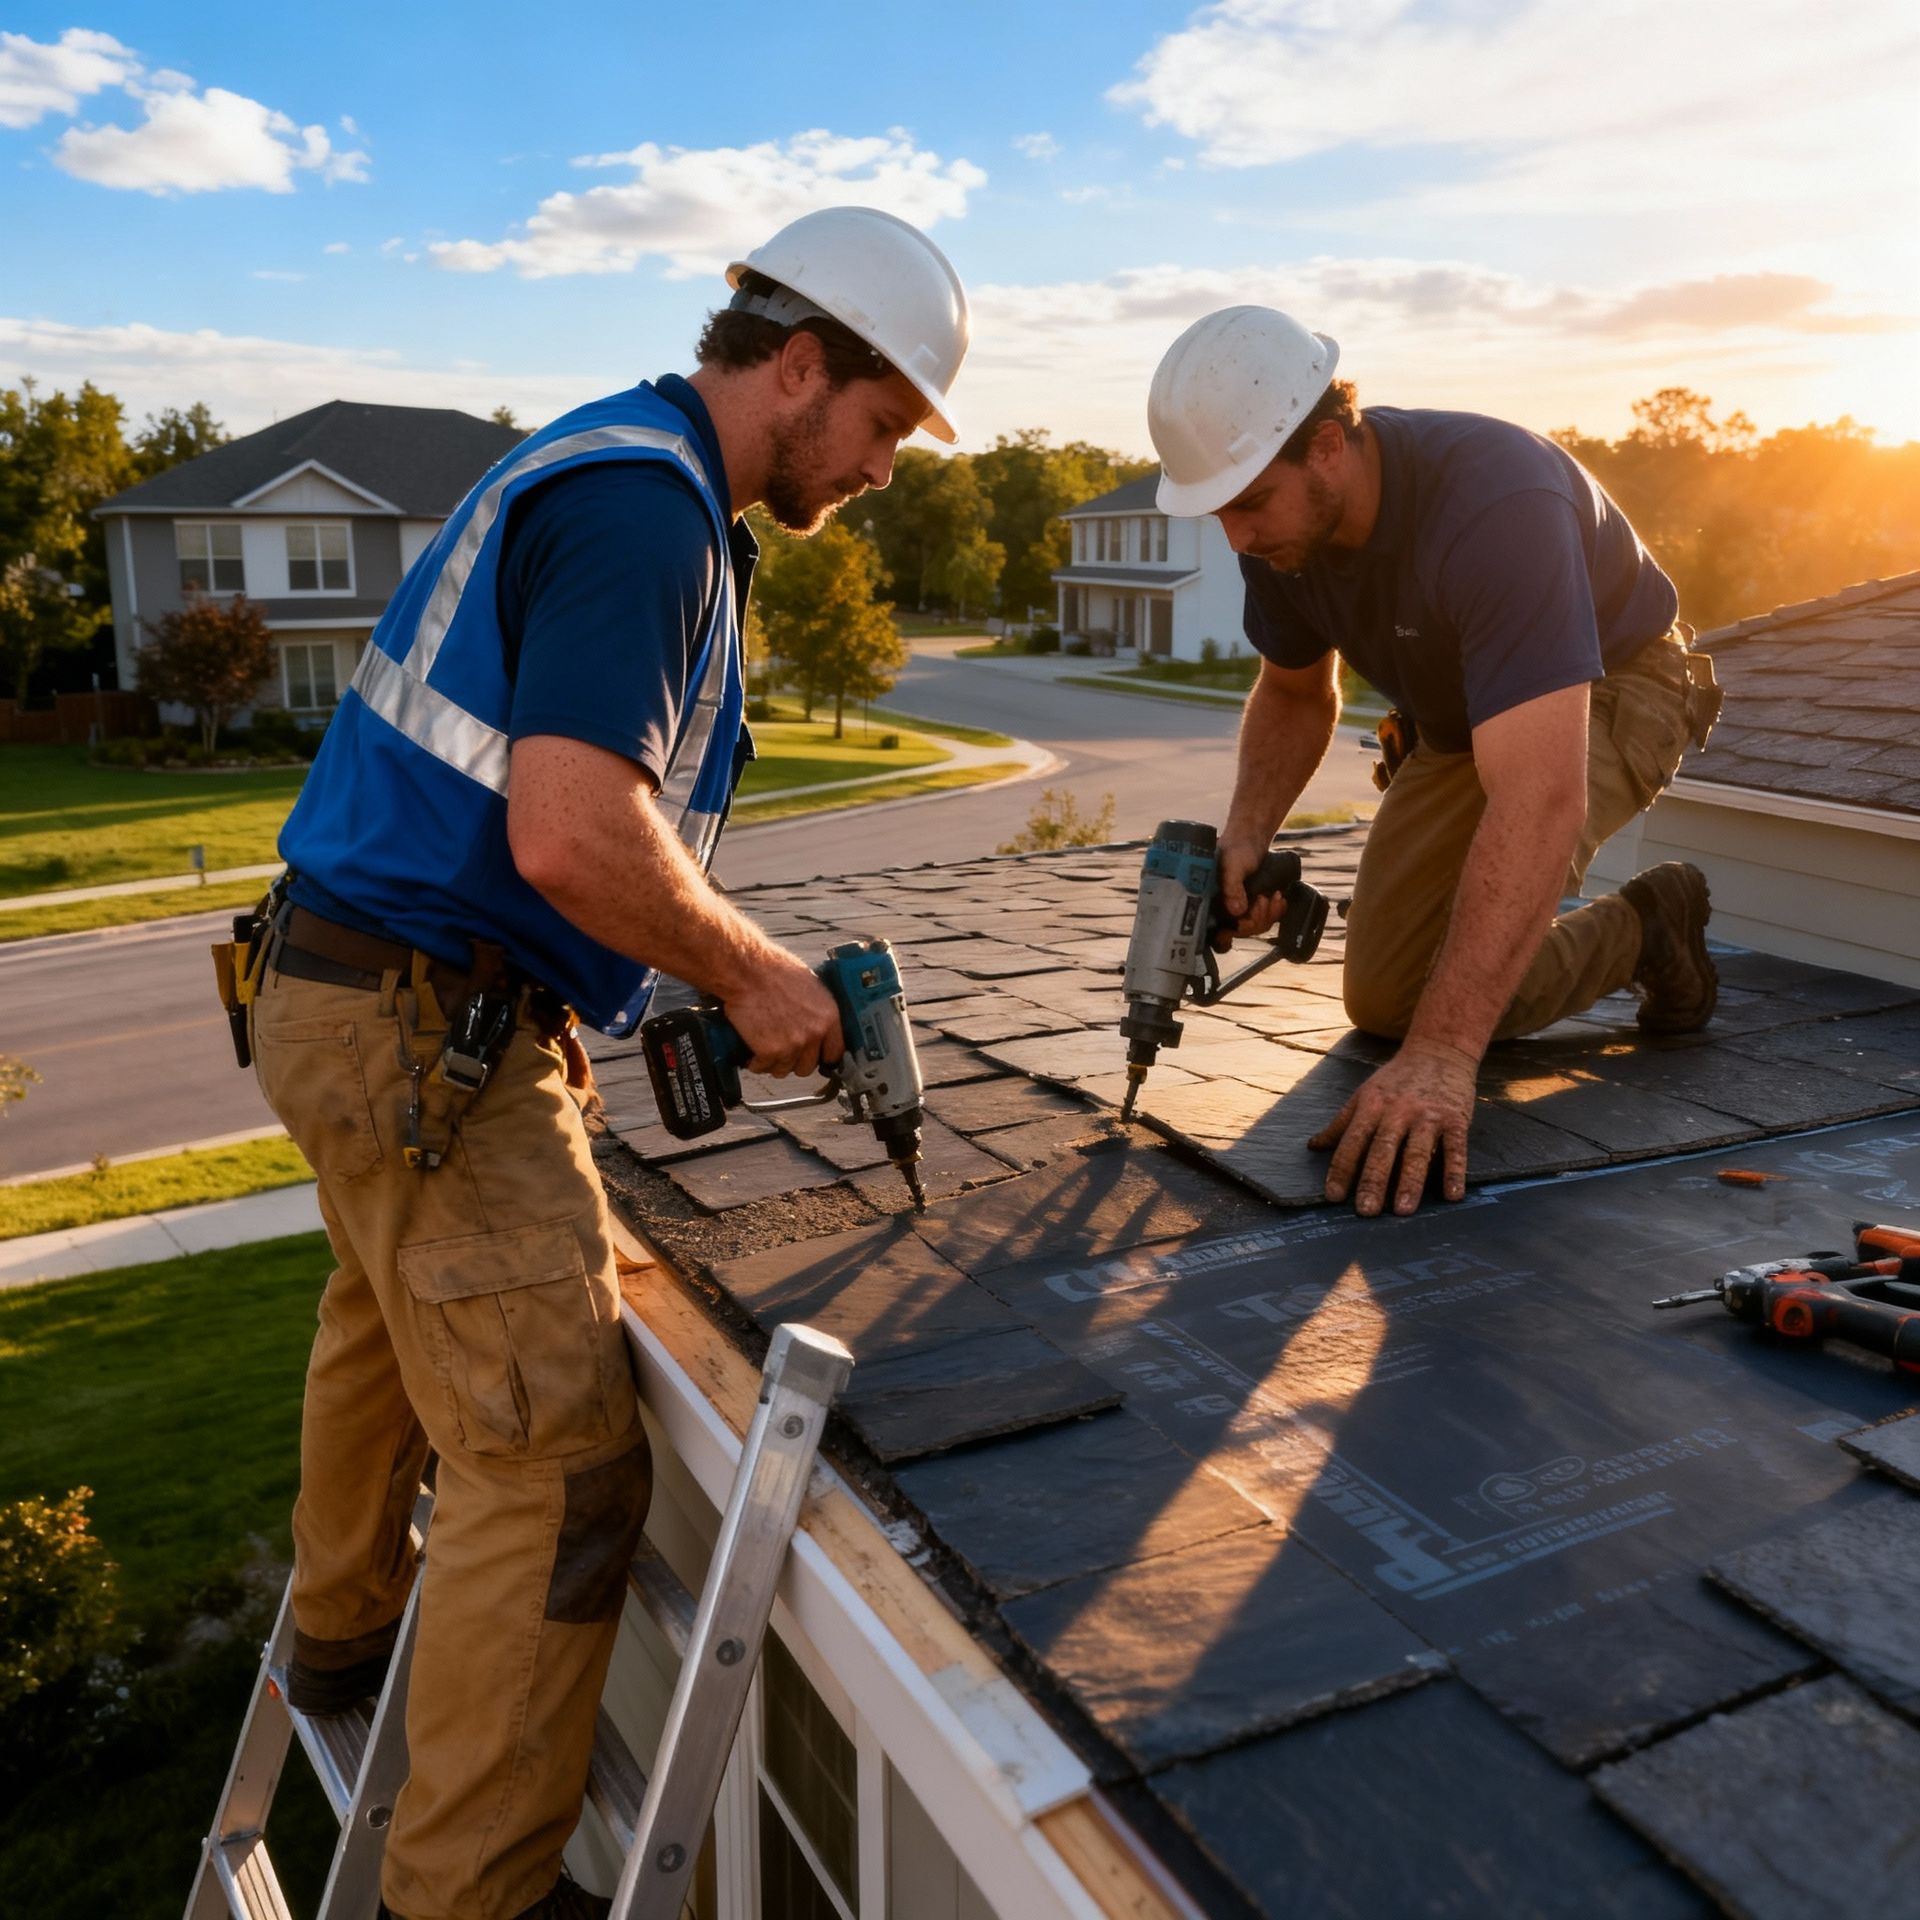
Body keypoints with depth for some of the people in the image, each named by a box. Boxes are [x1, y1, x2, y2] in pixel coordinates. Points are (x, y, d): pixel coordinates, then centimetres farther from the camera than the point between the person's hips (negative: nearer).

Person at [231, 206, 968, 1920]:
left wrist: (708, 963, 14)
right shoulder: (649, 508, -18)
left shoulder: (608, 468, 14)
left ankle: (346, 1631, 53)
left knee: (390, 1320, 29)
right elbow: (573, 836, -30)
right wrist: (752, 974, -15)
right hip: (432, 1032, -11)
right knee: (554, 1458, -6)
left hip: (358, 998, 11)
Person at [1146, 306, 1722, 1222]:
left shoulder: (1494, 503, -41)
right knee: (1384, 1002, 1)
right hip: (1450, 722, 7)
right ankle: (1632, 940, 25)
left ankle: (1651, 924, 1)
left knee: (1480, 985, -31)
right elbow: (1295, 694, 2)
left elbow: (1540, 800, -49)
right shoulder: (1281, 518, -18)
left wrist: (1443, 1056, -54)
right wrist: (1244, 835, -19)